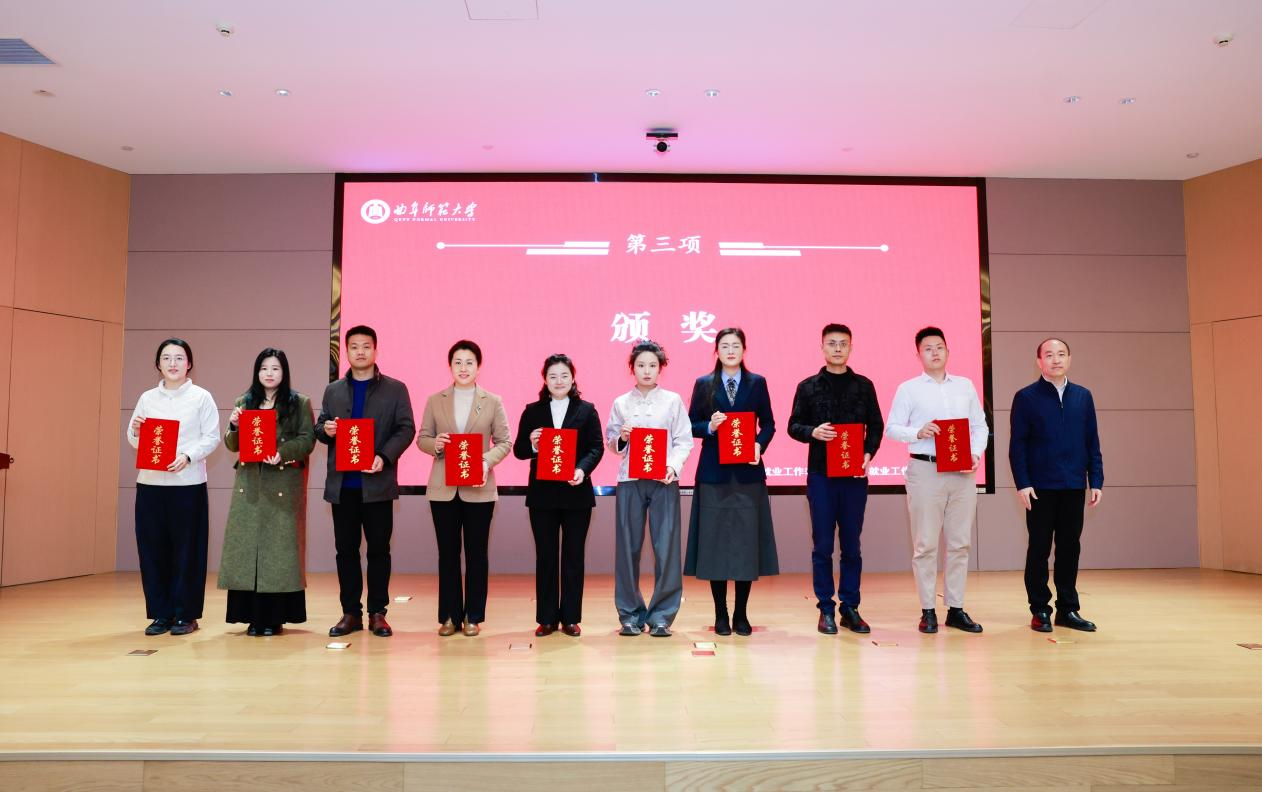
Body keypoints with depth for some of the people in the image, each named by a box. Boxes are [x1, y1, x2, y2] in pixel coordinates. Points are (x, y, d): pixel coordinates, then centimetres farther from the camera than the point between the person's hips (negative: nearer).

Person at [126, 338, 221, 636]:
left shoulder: (201, 397, 2)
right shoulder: (147, 398, 11)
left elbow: (211, 438, -4)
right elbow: (134, 440, 12)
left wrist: (187, 456, -19)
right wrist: (135, 431, -10)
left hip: (188, 483, -3)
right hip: (150, 482, 3)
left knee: (186, 549, 0)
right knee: (153, 547, 4)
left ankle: (185, 614, 10)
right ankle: (160, 613, 15)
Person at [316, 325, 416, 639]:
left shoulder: (395, 389, 4)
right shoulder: (332, 391, 13)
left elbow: (406, 429, -3)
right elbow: (320, 429, 15)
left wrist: (384, 456, -18)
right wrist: (325, 430, -9)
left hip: (377, 482, -3)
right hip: (342, 483, 3)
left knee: (379, 549, 3)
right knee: (345, 549, 7)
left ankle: (377, 613, 12)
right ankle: (350, 613, 17)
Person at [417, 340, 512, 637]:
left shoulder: (493, 402, 2)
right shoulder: (435, 401, 6)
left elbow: (504, 442, 1)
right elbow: (422, 439, 7)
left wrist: (487, 462, -17)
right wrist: (435, 444, -15)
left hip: (479, 488, -1)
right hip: (443, 488, 1)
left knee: (476, 553, 5)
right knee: (447, 553, 7)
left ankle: (473, 616, 16)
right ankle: (450, 615, 18)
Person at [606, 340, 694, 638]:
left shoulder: (673, 400, 7)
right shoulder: (621, 403, 10)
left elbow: (684, 440, 3)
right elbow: (610, 443, 12)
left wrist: (674, 465, -12)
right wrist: (621, 438, -9)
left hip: (664, 481, -1)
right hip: (629, 480, 1)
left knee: (666, 548, -4)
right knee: (628, 547, 1)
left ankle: (661, 616, 6)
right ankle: (630, 614, 13)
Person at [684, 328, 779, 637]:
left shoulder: (757, 383, 8)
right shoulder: (704, 384, 6)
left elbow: (768, 423, 8)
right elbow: (692, 425, 4)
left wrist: (760, 444, -10)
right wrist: (709, 426, -15)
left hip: (748, 472, 1)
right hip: (714, 473, 0)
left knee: (746, 540, 2)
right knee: (715, 540, 1)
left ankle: (741, 614, 15)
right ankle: (721, 614, 13)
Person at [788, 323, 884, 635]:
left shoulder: (864, 385, 7)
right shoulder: (808, 386, 4)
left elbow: (876, 426, 9)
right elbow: (794, 426, 5)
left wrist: (869, 453, -7)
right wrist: (812, 432, -15)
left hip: (855, 474, 1)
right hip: (821, 473, -1)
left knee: (851, 544, 7)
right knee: (823, 544, 3)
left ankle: (850, 607, 17)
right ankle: (826, 609, 12)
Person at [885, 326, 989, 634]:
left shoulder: (965, 386, 14)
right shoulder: (908, 389, 3)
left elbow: (980, 426, 13)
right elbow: (892, 428, 0)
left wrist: (976, 453, -3)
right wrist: (918, 432, -17)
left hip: (962, 472, 4)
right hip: (925, 470, -3)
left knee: (960, 542, 6)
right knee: (925, 544, -1)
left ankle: (956, 609, 15)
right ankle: (928, 610, 7)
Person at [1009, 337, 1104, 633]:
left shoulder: (1083, 396, 10)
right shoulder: (1026, 397, -1)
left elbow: (1092, 441, 10)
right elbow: (1017, 444, -5)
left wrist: (1096, 481, 4)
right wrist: (1022, 484, -12)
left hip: (1074, 486, 4)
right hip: (1040, 486, -3)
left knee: (1070, 547, 8)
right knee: (1039, 548, 3)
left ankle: (1068, 609, 18)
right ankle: (1040, 611, 11)